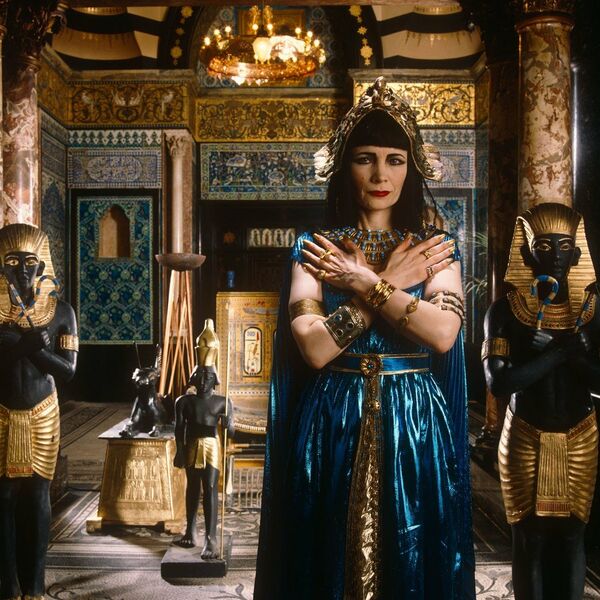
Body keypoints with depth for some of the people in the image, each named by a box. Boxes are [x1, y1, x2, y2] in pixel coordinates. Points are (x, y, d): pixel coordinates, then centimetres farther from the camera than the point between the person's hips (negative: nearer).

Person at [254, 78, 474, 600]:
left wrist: (362, 282, -11)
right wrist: (390, 283, -9)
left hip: (415, 426, 1)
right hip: (332, 426, -1)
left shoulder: (436, 249, 5)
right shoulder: (314, 248, 1)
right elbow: (314, 348, -14)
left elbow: (442, 333, -14)